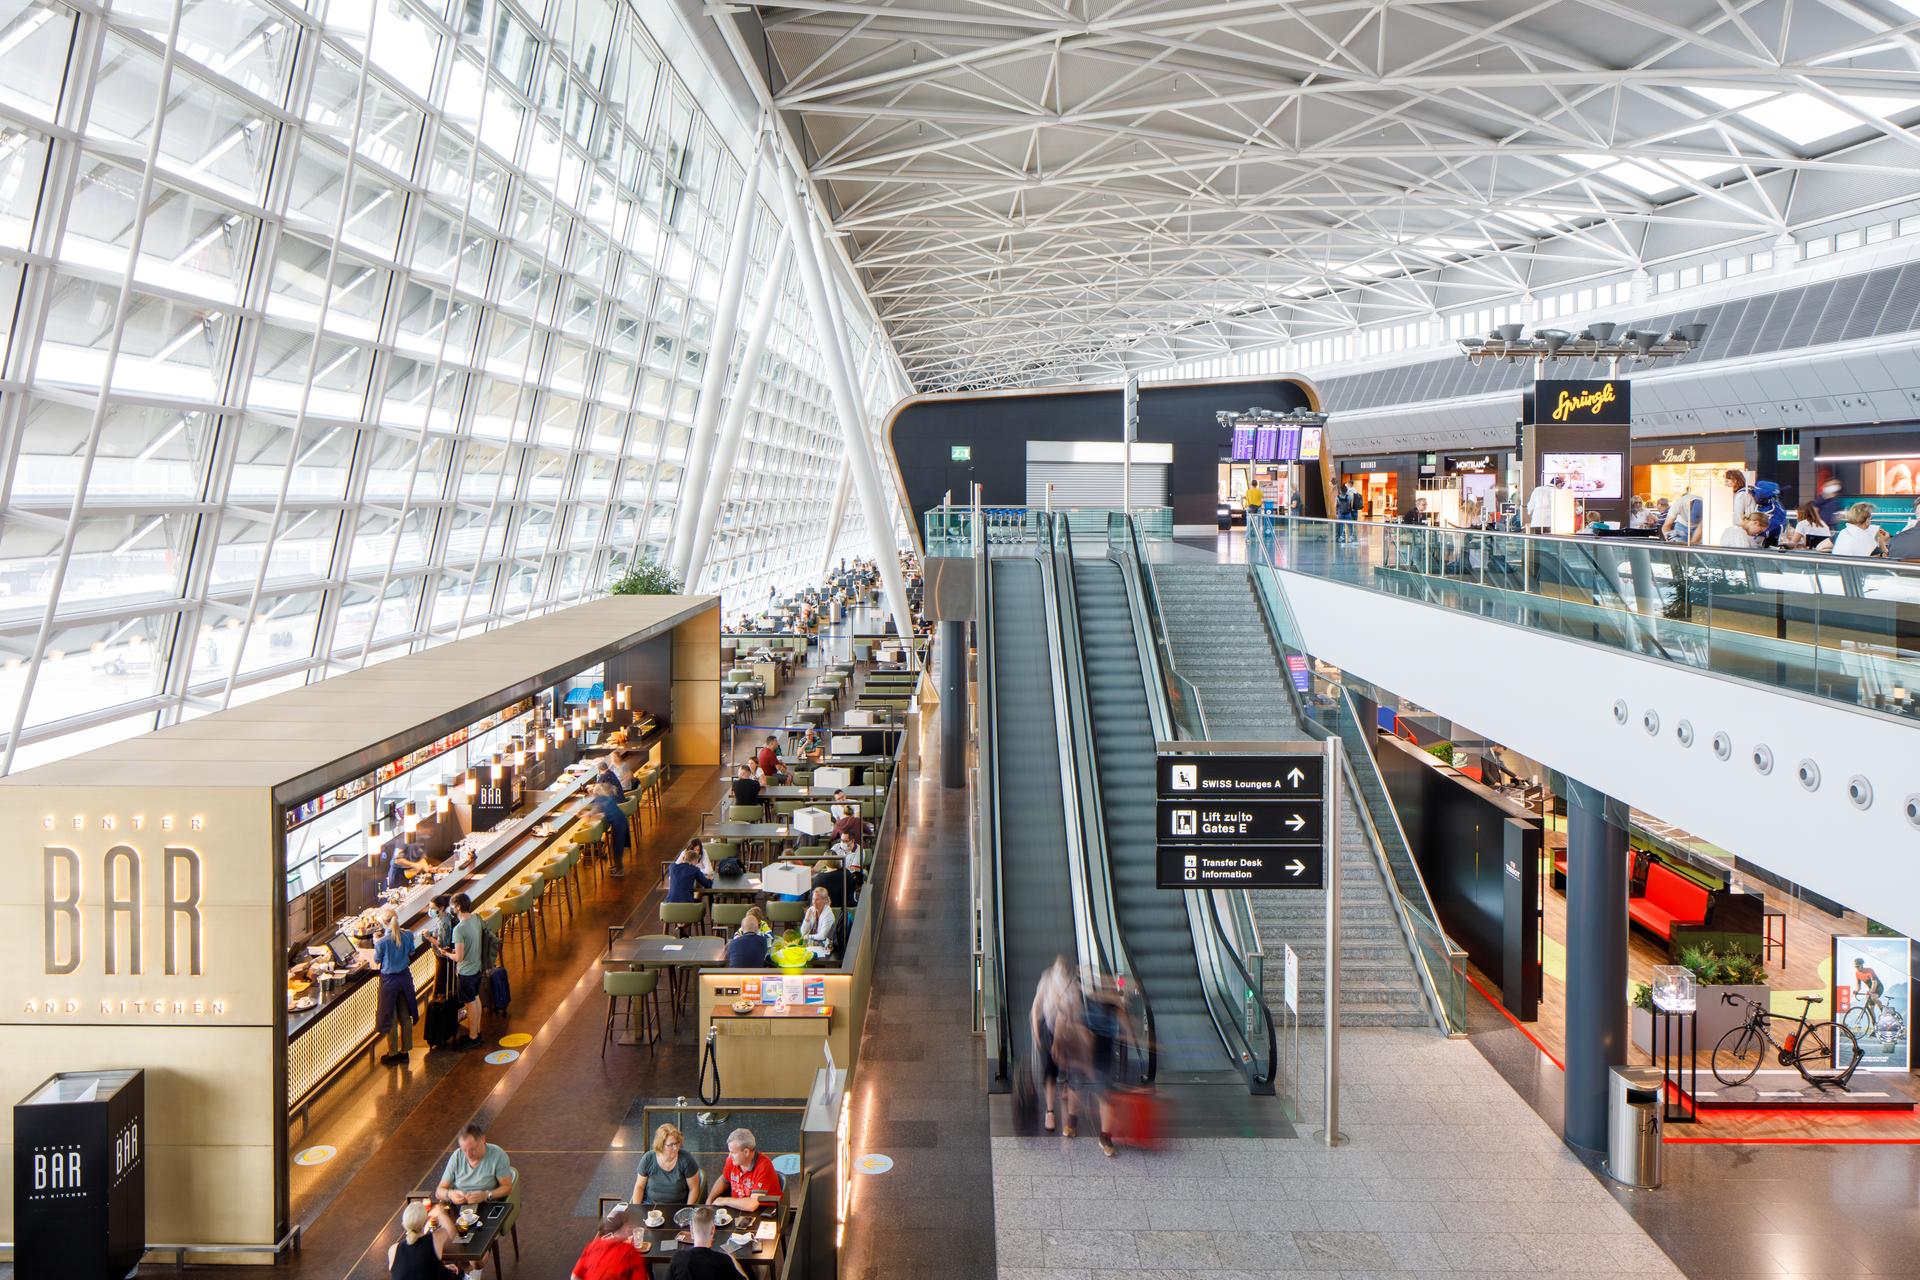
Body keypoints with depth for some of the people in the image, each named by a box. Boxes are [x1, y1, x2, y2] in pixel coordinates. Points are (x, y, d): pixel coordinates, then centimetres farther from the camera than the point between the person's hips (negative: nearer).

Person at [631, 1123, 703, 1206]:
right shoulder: (648, 1159, -10)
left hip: (678, 1208, -1)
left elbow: (693, 1188, -7)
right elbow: (639, 1187, 2)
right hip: (650, 1205, 1)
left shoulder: (686, 1159, -16)